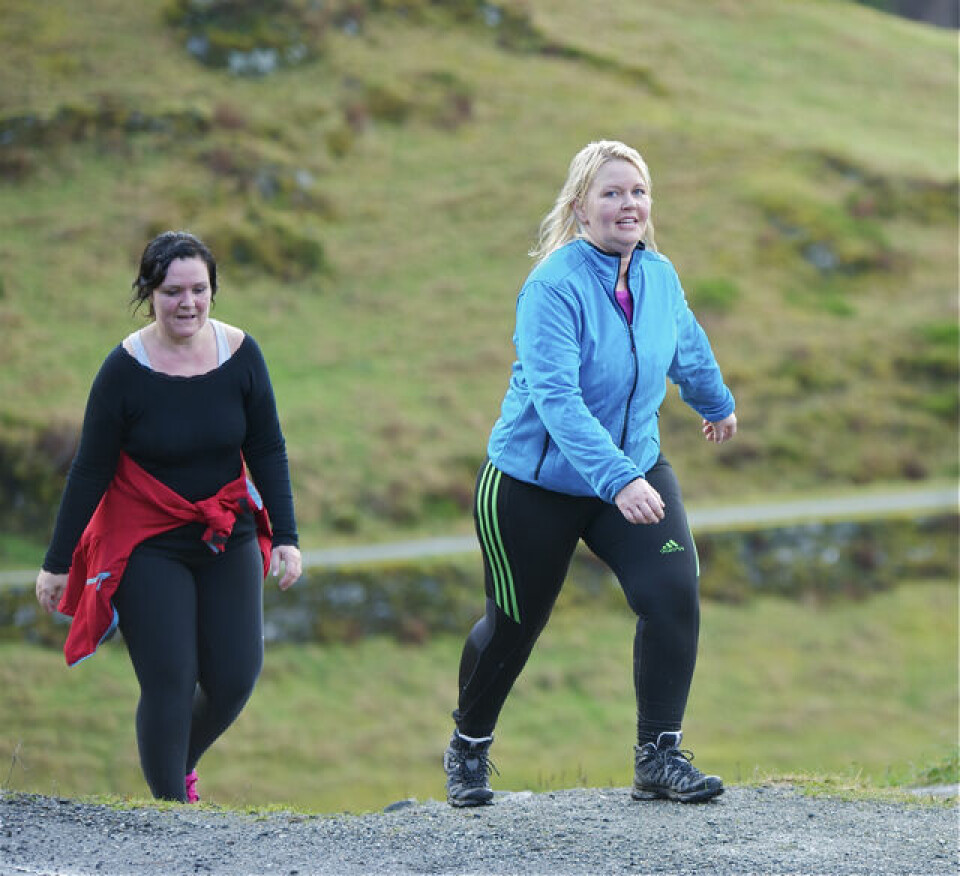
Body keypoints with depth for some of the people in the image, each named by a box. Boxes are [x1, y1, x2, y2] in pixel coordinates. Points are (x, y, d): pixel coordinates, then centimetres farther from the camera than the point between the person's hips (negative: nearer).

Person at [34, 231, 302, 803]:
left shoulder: (240, 354, -8)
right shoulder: (125, 370, -15)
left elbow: (268, 451, 1)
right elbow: (90, 470, -8)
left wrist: (286, 537, -4)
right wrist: (58, 563, -4)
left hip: (228, 541, 3)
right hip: (147, 546, -3)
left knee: (234, 680, 2)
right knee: (169, 683, -10)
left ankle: (182, 764, 31)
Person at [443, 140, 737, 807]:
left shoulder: (659, 277, -4)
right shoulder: (553, 287, -24)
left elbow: (688, 348, 20)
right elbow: (556, 398, -33)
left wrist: (717, 403, 37)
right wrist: (616, 479, -43)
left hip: (636, 469, 5)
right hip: (536, 480, -5)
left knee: (674, 590, -16)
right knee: (516, 622, 8)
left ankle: (660, 756, -6)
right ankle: (469, 748, 34)